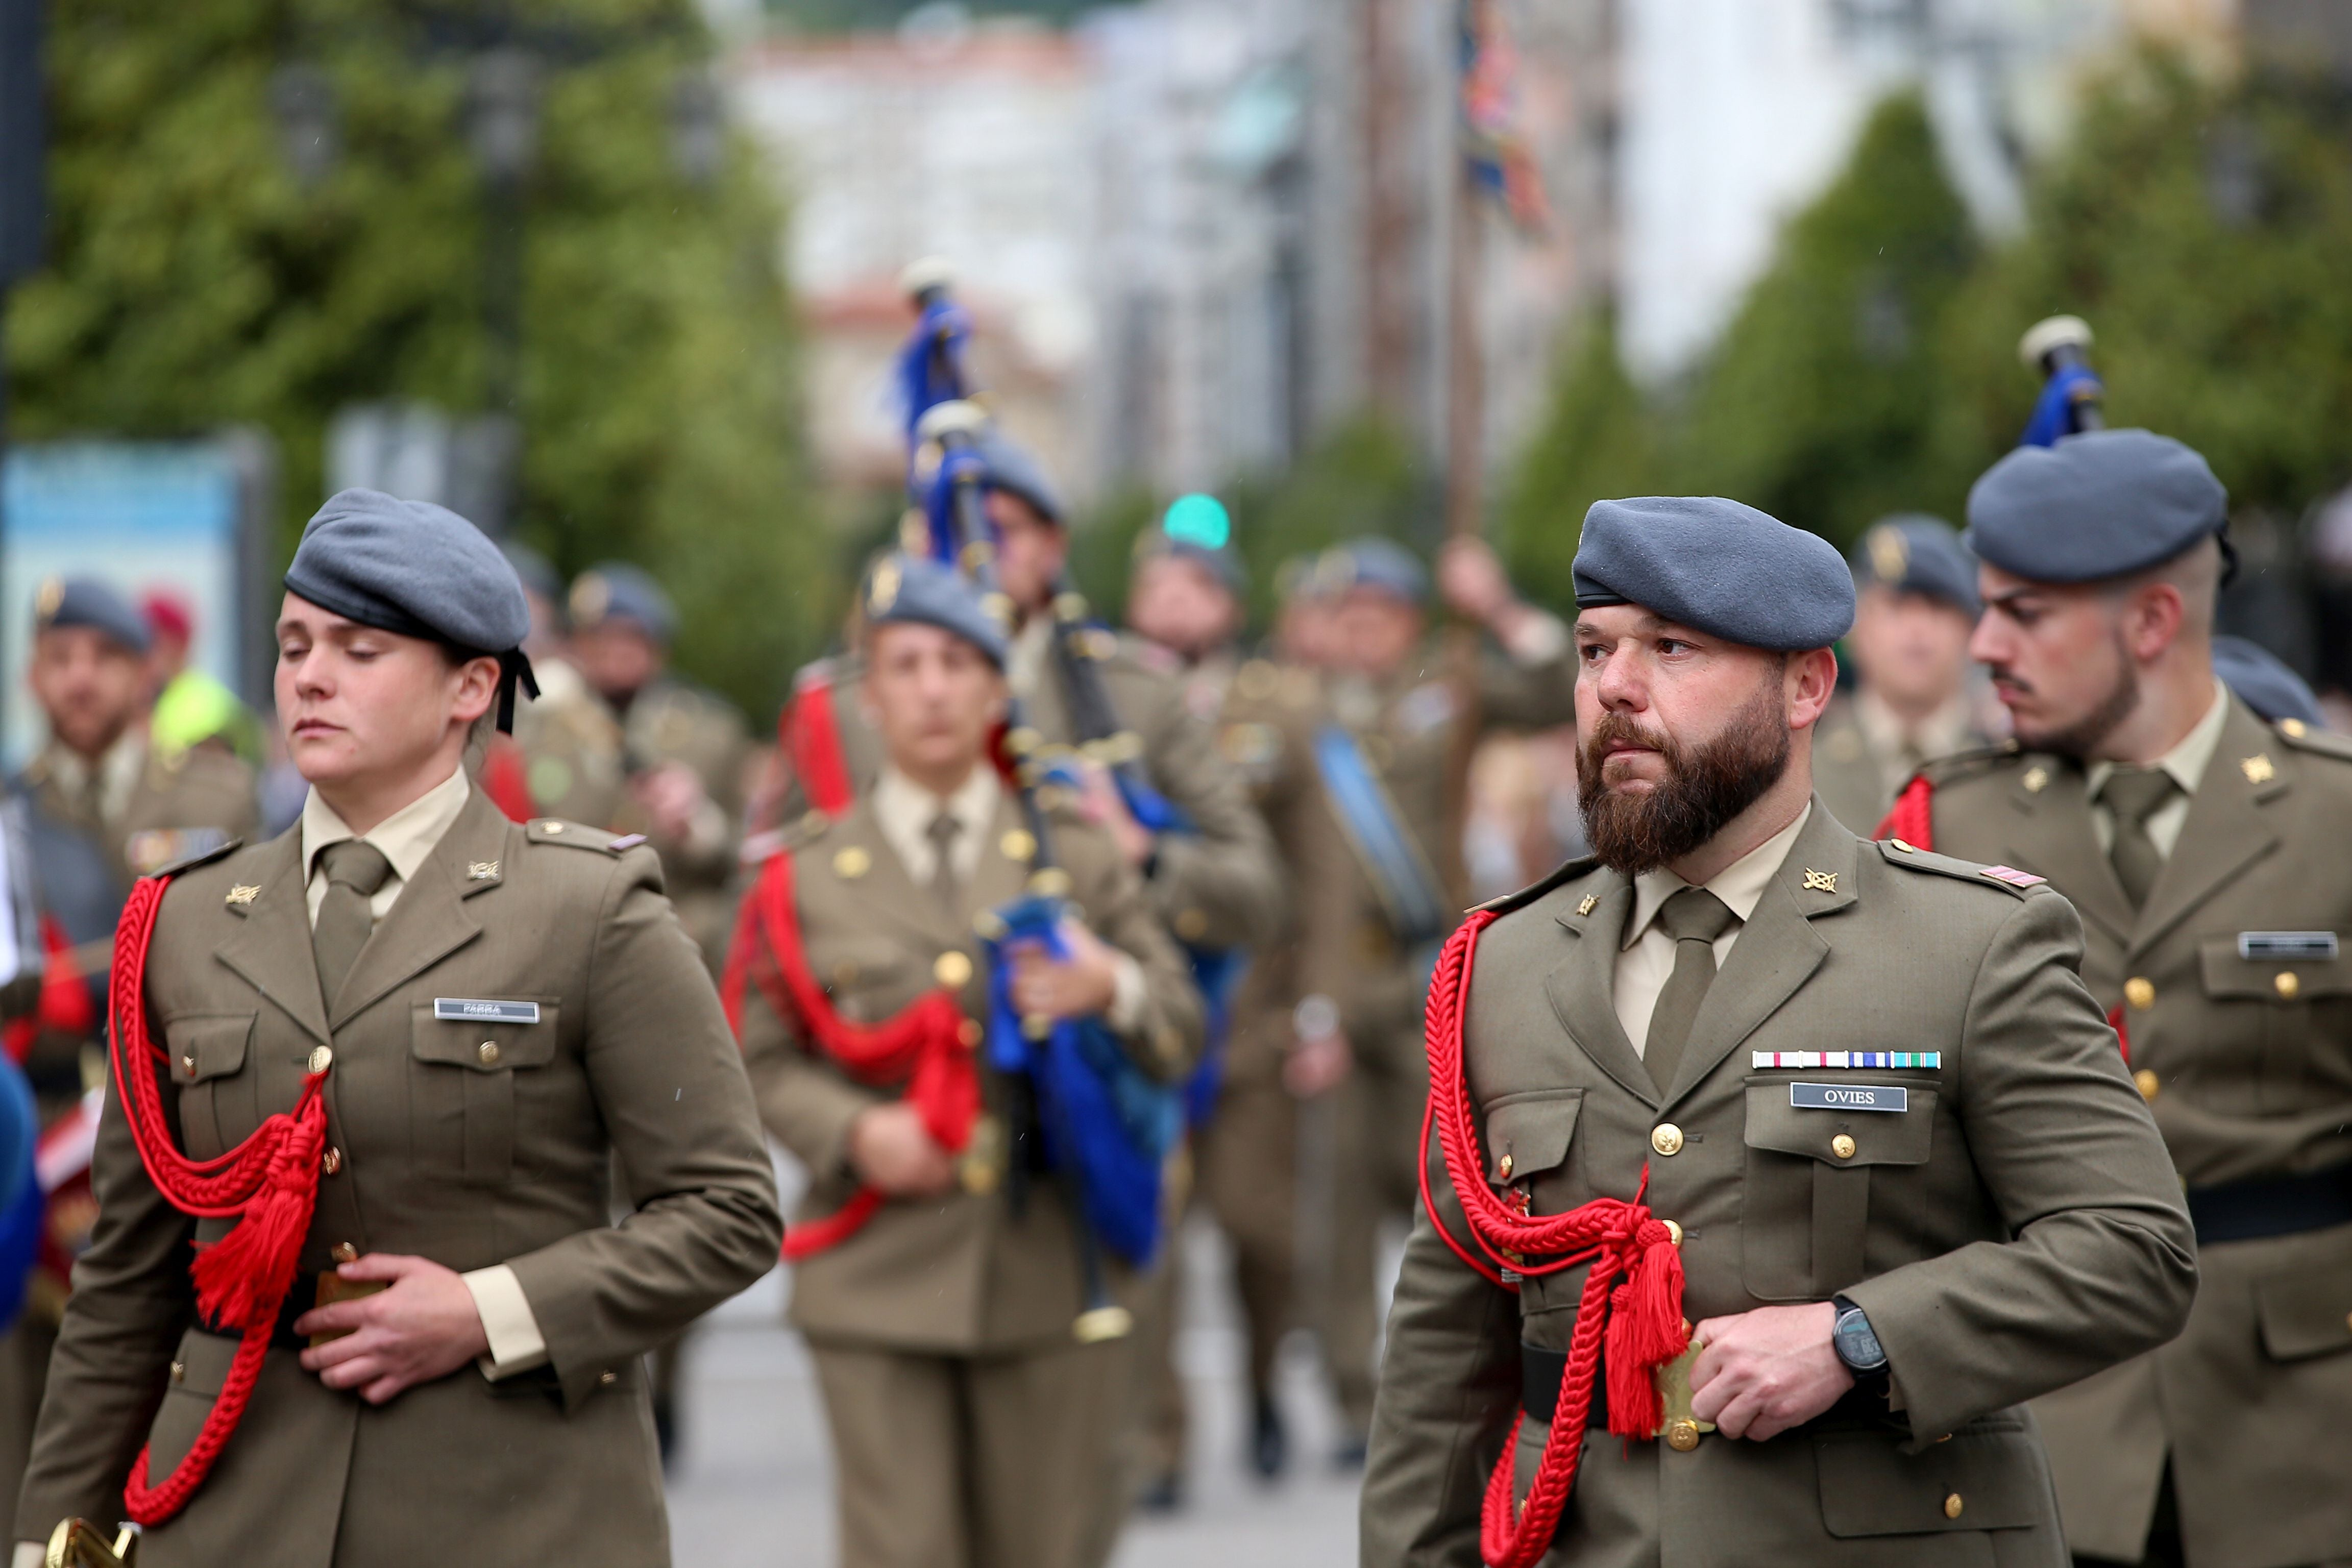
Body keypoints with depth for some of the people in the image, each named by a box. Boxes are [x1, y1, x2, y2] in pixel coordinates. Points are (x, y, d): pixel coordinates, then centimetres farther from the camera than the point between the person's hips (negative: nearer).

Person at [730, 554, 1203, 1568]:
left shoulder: (1078, 854, 11)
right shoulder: (808, 875, 7)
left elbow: (1181, 1038, 7)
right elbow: (760, 1059, 6)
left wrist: (1112, 989, -15)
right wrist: (853, 1131, -12)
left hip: (1055, 1284, 2)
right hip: (881, 1287, -1)